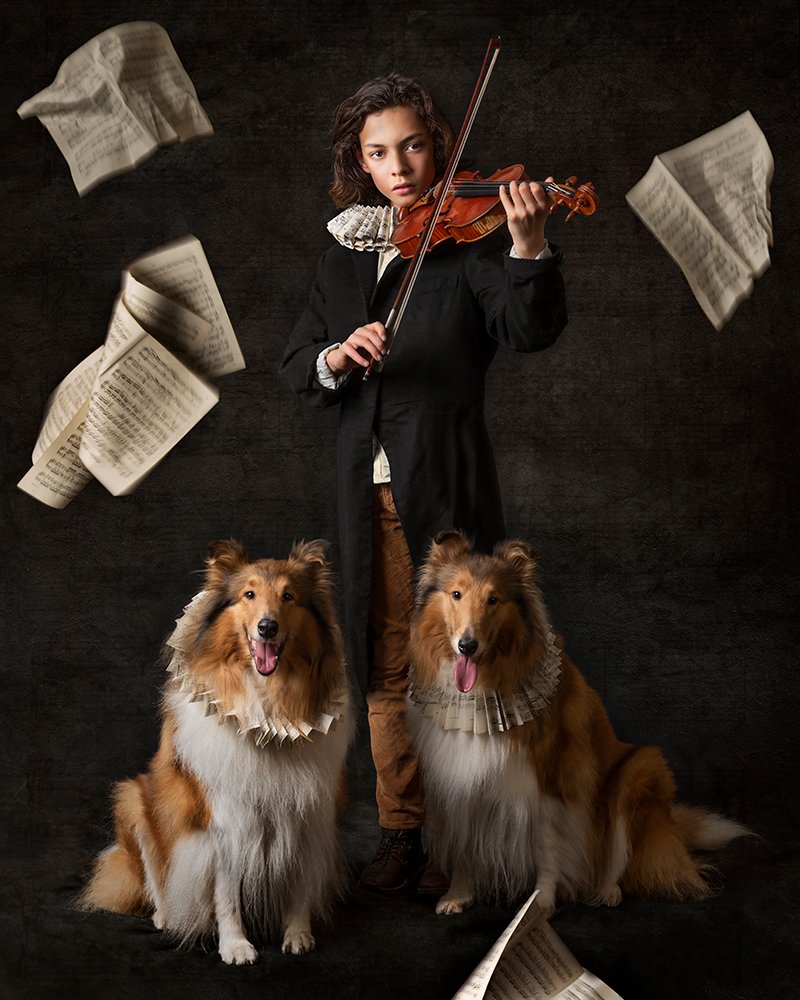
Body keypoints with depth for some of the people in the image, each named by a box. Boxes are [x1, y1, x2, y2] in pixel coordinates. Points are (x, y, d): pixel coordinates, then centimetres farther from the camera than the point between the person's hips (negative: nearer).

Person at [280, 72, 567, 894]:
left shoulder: (469, 240, -2)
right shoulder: (343, 256, 13)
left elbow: (531, 330, -18)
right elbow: (296, 367, 9)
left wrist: (529, 249, -36)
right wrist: (336, 359, -14)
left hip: (449, 487, -5)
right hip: (370, 492, 5)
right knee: (388, 671, 12)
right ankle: (401, 833, 24)